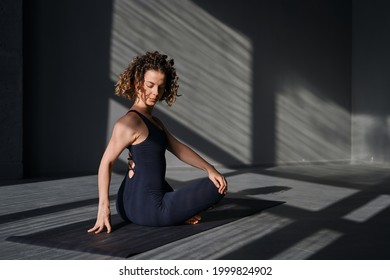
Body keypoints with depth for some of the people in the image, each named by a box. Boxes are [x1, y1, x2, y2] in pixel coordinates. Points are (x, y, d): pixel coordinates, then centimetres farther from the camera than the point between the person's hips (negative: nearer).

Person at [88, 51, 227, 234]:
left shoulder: (154, 122, 13)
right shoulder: (130, 122, -16)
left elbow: (179, 149, 10)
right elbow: (106, 162, -17)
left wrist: (209, 169, 1)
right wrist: (103, 206, -20)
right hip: (148, 210, -9)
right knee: (217, 187, 3)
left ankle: (177, 212, 18)